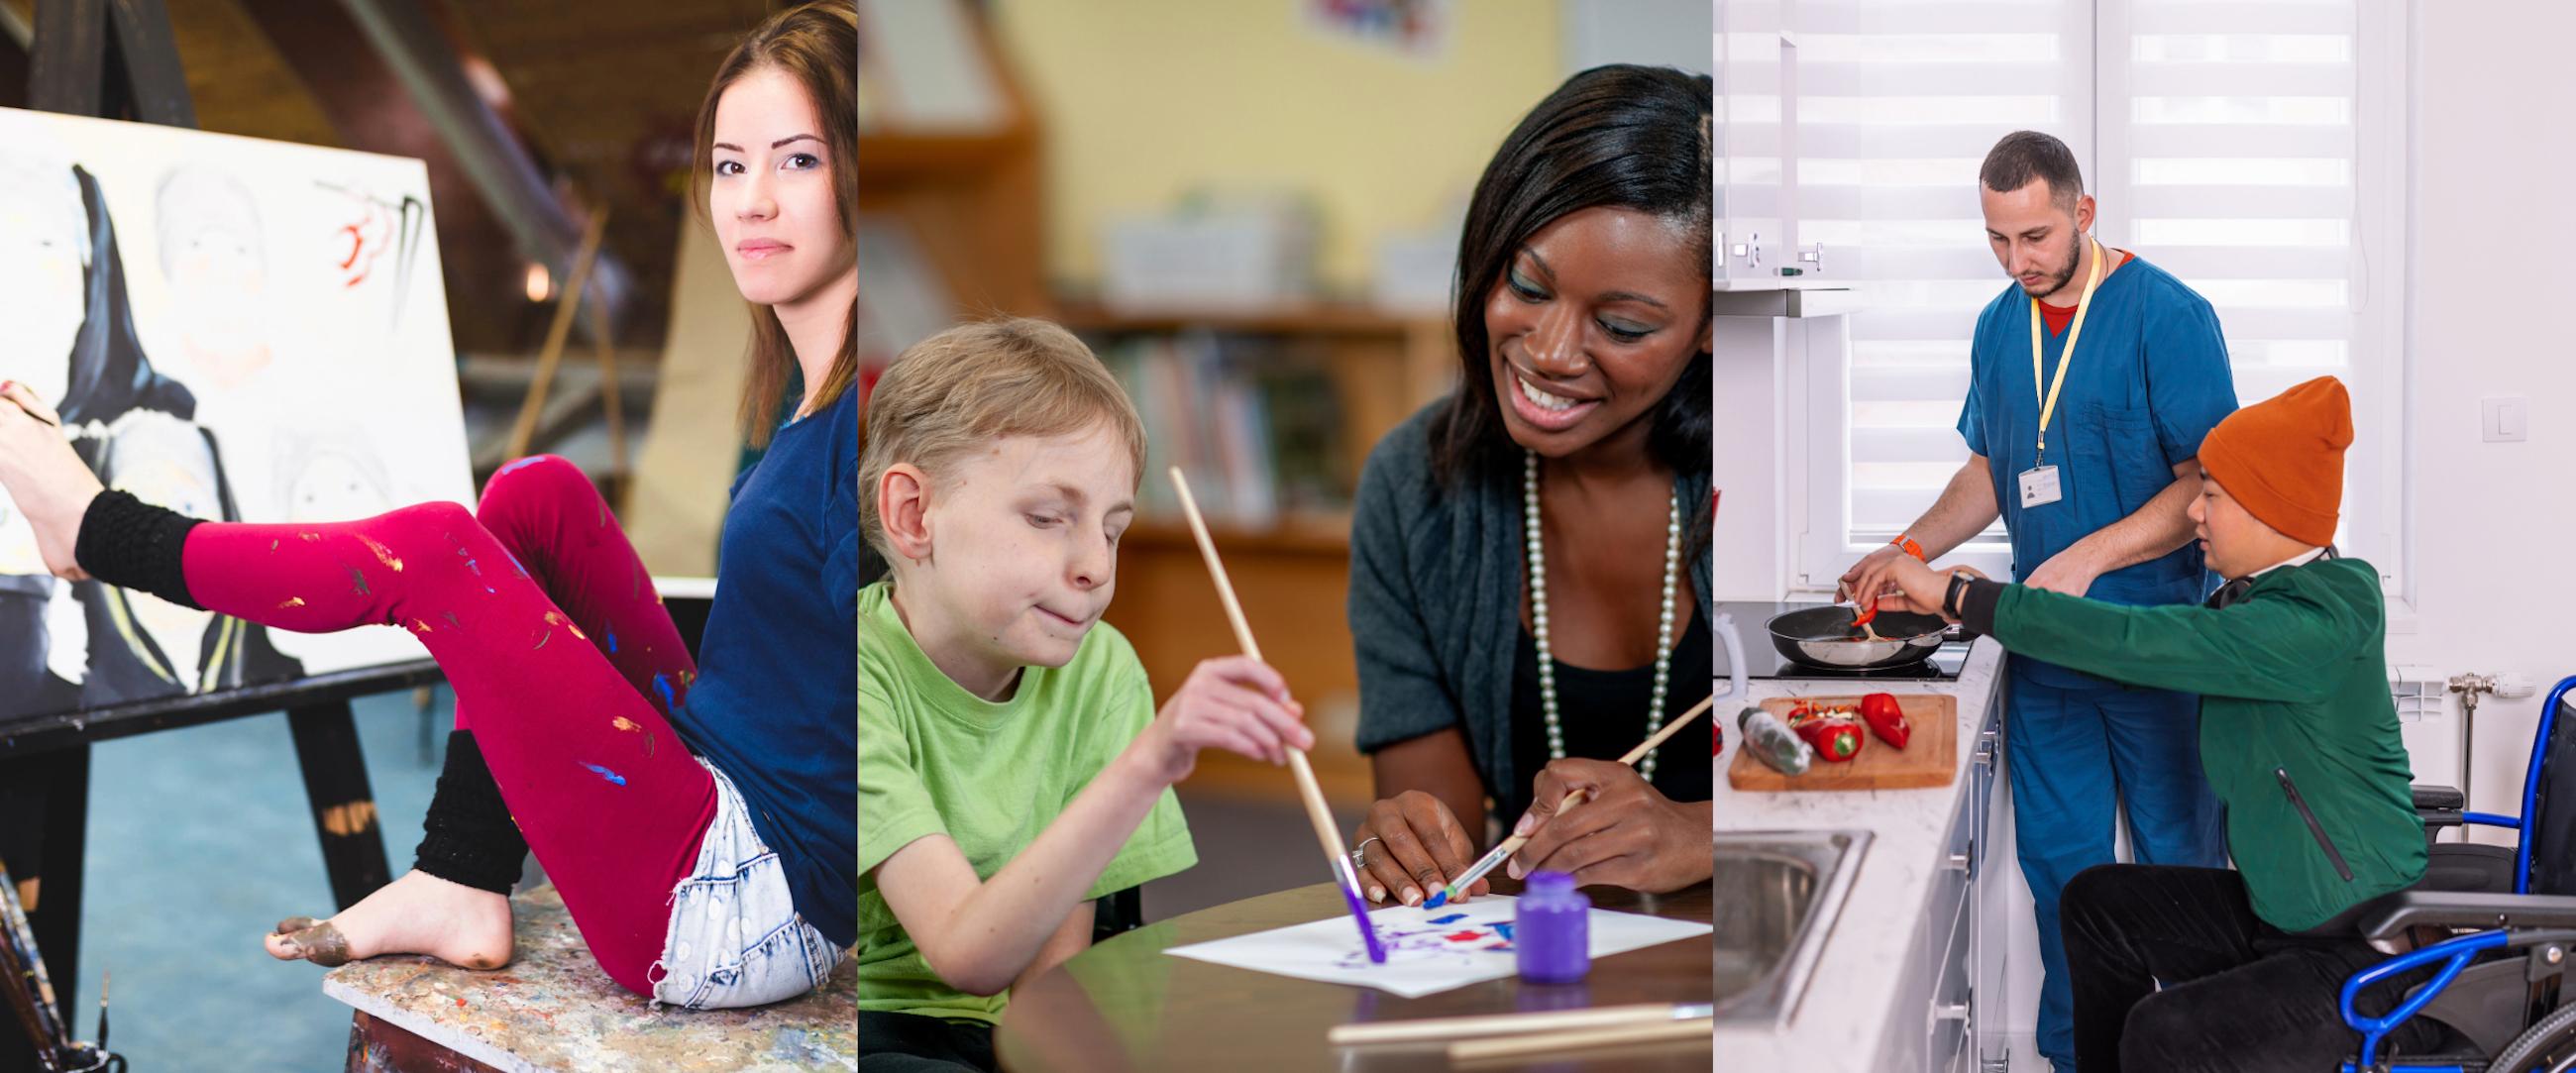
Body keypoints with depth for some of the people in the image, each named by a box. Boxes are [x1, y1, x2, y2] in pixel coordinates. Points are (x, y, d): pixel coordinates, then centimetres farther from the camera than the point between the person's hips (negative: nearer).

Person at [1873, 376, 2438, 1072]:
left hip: (2366, 957, -10)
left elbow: (2134, 642, -30)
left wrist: (1960, 596, -23)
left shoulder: (2316, 622, -25)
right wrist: (1973, 603, 6)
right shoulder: (2267, 597, 5)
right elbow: (2153, 650, 16)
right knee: (2099, 902, 16)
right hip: (2278, 910, 10)